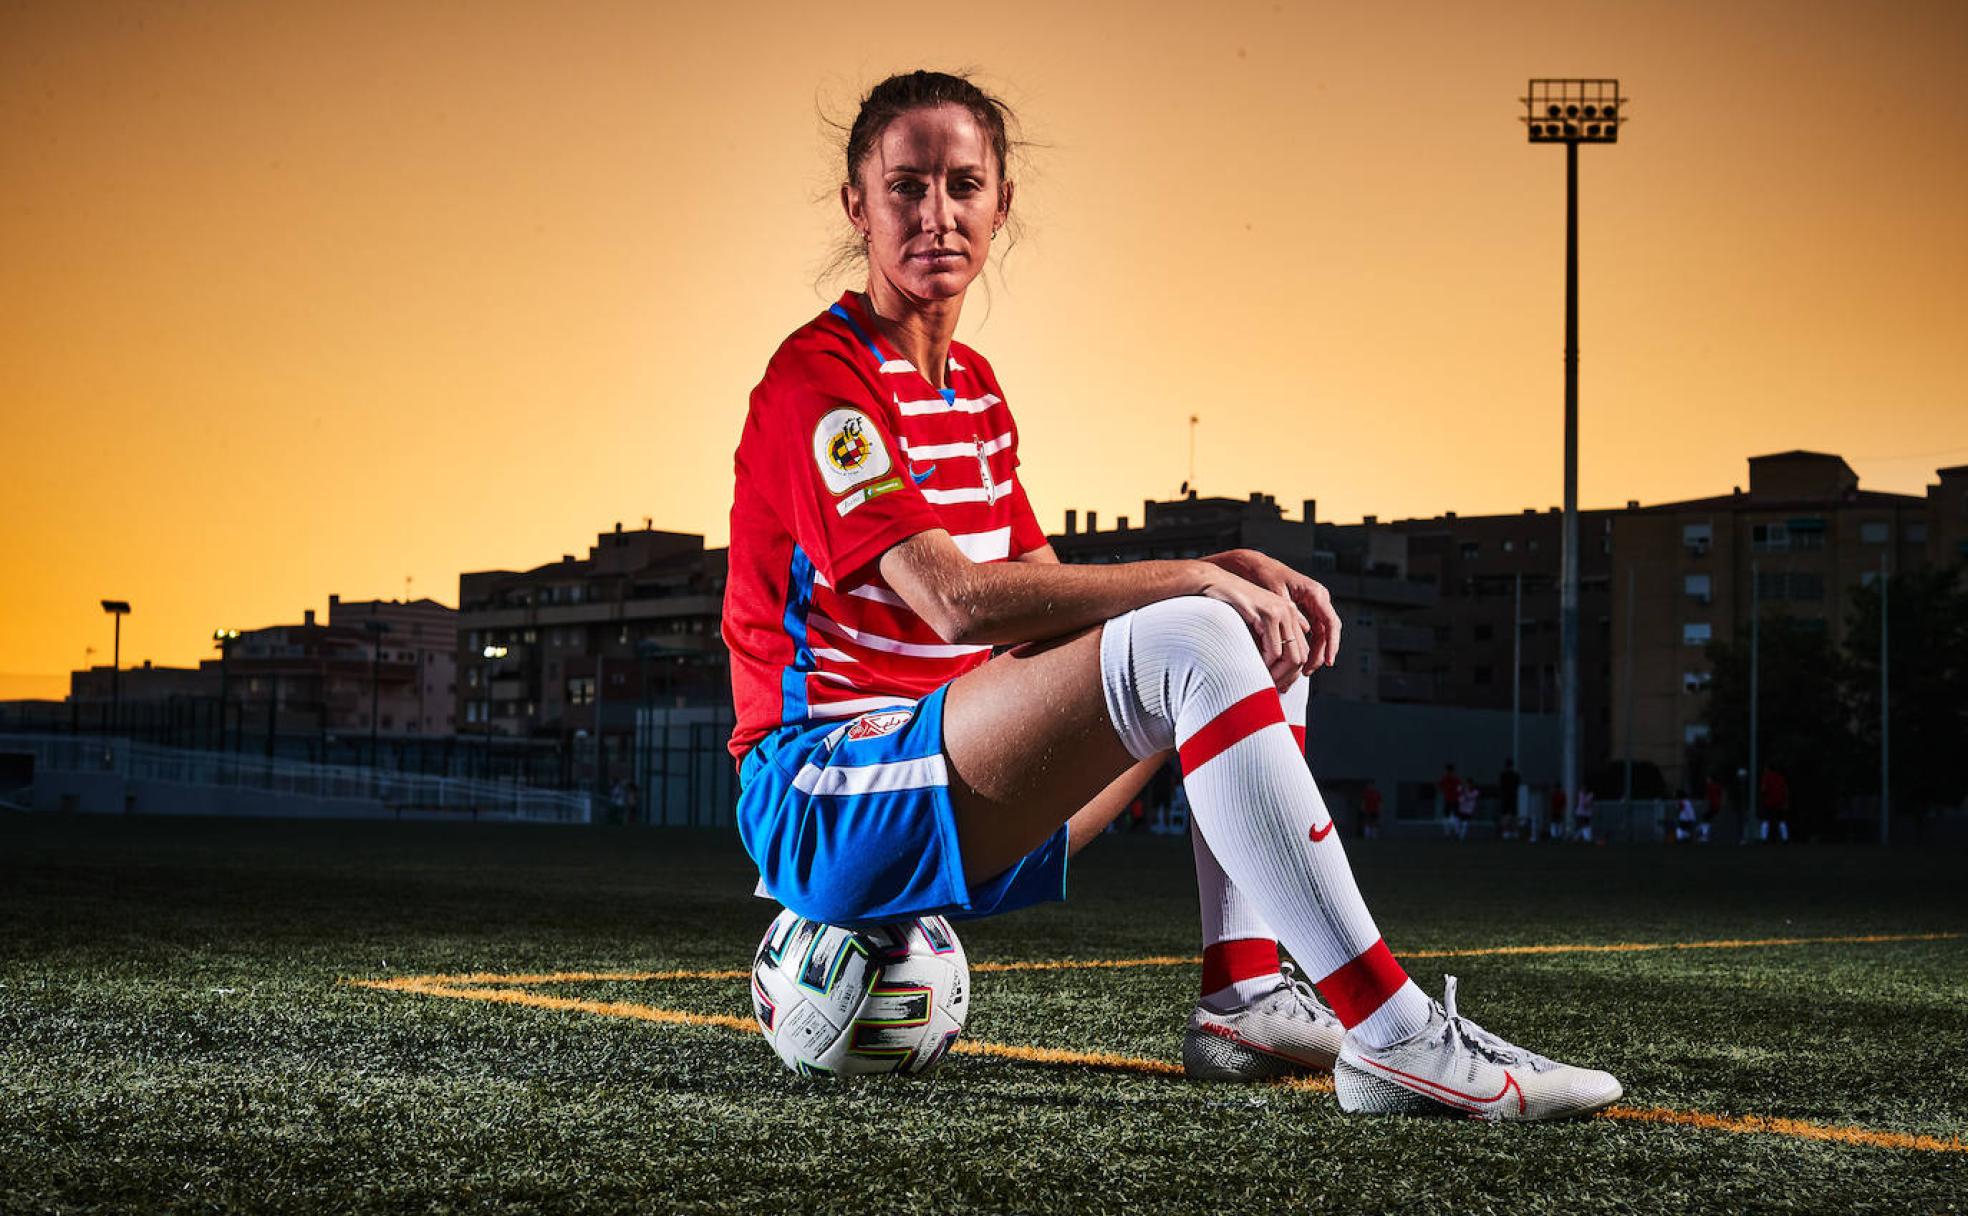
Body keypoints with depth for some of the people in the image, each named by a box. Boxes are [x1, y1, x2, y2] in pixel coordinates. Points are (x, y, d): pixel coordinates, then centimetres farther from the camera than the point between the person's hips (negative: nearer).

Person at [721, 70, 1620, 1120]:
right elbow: (957, 599, -21)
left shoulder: (972, 386, 19)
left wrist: (1237, 572, -3)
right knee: (1197, 643, -27)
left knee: (1271, 634, 8)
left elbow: (1050, 598, 14)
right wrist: (1195, 577, -20)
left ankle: (1244, 999, -6)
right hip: (823, 792, -9)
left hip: (962, 809, 9)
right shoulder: (820, 375, -10)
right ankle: (1393, 1037, -34)